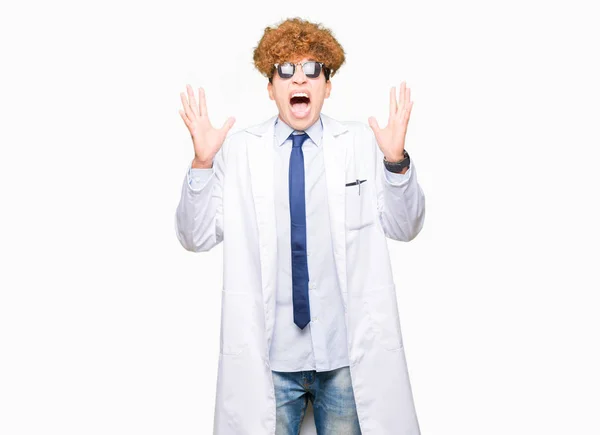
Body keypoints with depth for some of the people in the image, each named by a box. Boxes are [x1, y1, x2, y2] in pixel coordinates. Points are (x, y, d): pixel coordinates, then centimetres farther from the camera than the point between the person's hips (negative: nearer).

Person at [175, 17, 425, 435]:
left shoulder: (363, 143, -1)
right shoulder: (237, 149, -2)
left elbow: (405, 227, 0)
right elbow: (196, 237, -2)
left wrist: (397, 161, -16)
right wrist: (202, 163, -16)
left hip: (348, 355, 1)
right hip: (268, 357, 0)